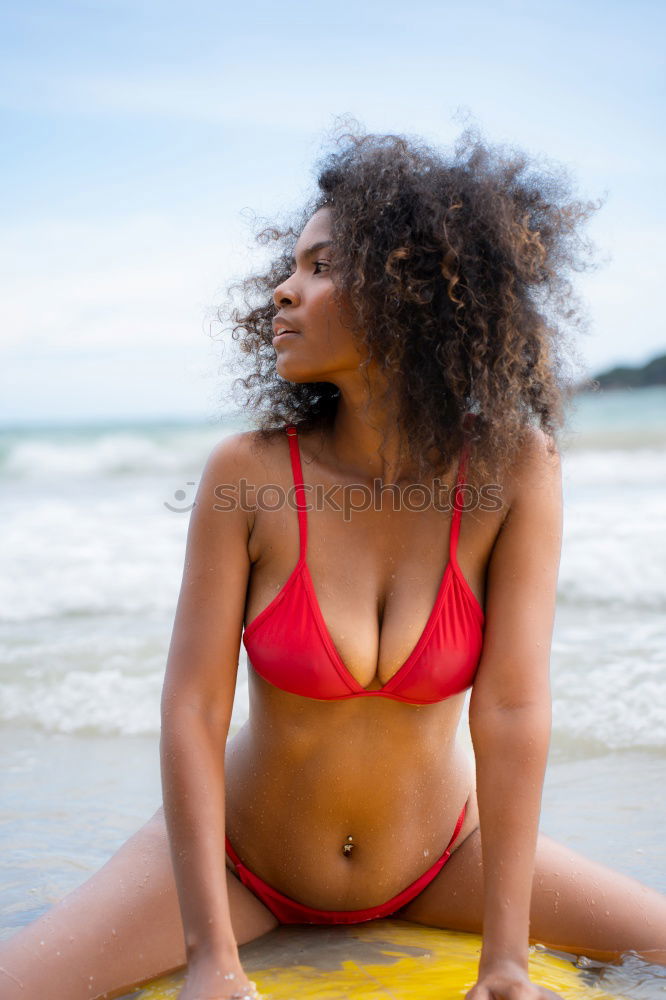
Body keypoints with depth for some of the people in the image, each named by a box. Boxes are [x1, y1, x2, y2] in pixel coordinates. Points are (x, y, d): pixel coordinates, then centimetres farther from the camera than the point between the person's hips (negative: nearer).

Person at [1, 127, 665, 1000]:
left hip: (436, 855, 2)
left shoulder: (512, 471, -17)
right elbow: (192, 709, -18)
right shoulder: (247, 474, -19)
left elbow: (513, 708, -20)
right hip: (244, 857, -1)